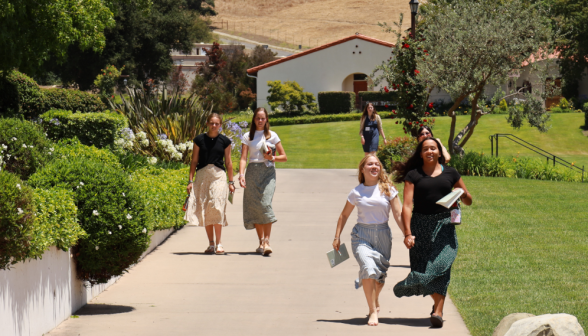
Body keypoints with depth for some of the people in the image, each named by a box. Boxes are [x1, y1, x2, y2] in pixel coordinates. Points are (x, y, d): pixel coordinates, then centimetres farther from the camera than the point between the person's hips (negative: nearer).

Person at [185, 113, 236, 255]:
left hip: (219, 175, -1)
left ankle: (218, 244, -10)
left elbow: (228, 162, 10)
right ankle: (211, 244, 7)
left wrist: (231, 182, 8)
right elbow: (194, 161, 9)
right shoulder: (199, 139, 6)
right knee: (205, 210, 0)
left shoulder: (225, 141, 6)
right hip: (202, 175, 2)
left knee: (216, 208, -14)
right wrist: (190, 180, 4)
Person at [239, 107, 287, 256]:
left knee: (265, 204, -18)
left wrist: (272, 158, -10)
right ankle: (261, 242, 10)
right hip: (252, 171, 2)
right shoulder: (247, 136, 10)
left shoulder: (272, 136, 8)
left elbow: (284, 157, 9)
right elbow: (243, 158, 2)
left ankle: (267, 241, -21)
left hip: (268, 172, -2)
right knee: (254, 206, 1)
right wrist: (241, 174, -13)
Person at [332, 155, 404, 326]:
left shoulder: (388, 189, 1)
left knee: (380, 274, 9)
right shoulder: (356, 193, 2)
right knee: (368, 268, -23)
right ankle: (373, 311, -12)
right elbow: (344, 215, 14)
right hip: (362, 235, -1)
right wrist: (337, 237, 11)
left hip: (383, 235, 1)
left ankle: (375, 302, 42)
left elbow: (398, 214, -1)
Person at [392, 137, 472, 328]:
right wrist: (407, 233, -15)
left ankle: (438, 312, -17)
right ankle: (437, 301, 28)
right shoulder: (413, 175, 4)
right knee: (421, 267, 1)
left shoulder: (450, 173, 11)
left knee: (440, 266, -15)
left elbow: (468, 201, 19)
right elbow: (407, 205, -4)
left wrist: (463, 194, -6)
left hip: (444, 226, 0)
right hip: (420, 225, 0)